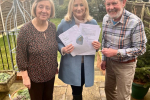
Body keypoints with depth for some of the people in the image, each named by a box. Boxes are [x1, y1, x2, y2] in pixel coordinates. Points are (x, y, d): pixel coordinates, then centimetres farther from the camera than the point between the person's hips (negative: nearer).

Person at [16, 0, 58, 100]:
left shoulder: (53, 27, -5)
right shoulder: (25, 30, -20)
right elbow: (20, 56, -14)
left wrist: (56, 66, 10)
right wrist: (25, 76, -12)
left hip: (50, 73, 4)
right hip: (34, 76, -4)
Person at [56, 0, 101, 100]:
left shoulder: (93, 23, -1)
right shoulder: (64, 23, -9)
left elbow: (96, 43, 9)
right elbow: (57, 42, -2)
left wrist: (98, 46, -14)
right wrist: (63, 50, -23)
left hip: (87, 65, 3)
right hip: (71, 65, -2)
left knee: (79, 90, 21)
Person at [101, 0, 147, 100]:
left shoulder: (135, 22, -24)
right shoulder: (106, 18, -6)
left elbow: (140, 48, -18)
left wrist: (116, 52, -26)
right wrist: (104, 59, 9)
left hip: (126, 65, -5)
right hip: (110, 62, 5)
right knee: (109, 89, 23)